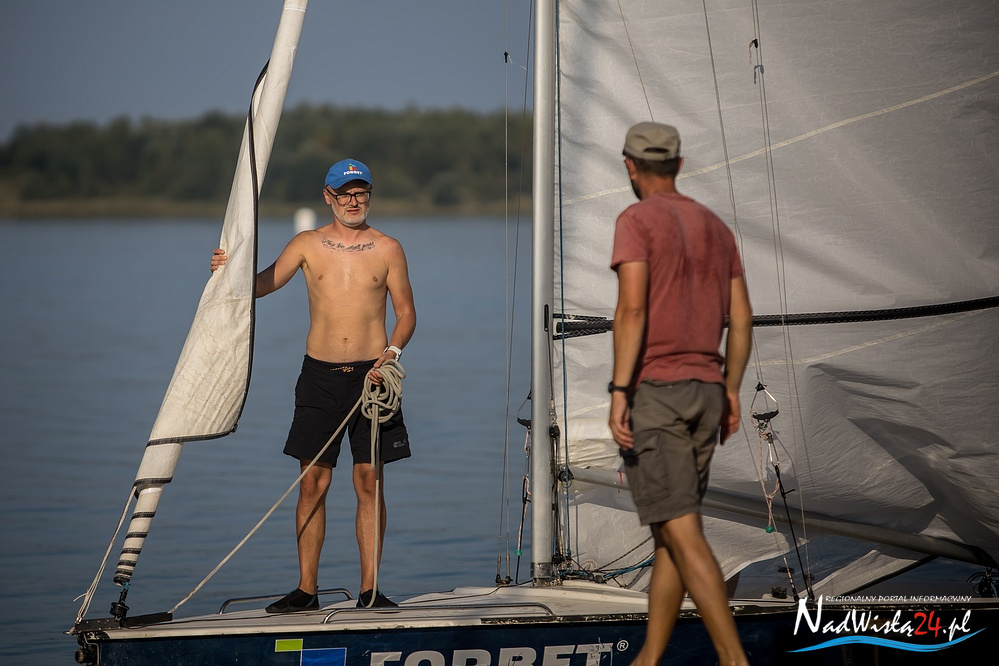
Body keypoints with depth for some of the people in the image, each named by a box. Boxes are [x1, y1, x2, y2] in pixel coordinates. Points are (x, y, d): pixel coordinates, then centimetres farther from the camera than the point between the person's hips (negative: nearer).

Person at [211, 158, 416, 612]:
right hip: (320, 373, 1)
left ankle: (369, 588, 5)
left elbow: (406, 311, 8)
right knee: (313, 481, -1)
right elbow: (260, 285, 4)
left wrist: (393, 350, -10)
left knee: (369, 482, 0)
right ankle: (306, 588, 4)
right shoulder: (308, 245, 7)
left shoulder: (387, 250, 5)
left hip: (370, 373, -1)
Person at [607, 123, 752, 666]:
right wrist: (730, 392, 20)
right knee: (669, 529, 14)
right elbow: (741, 318, 12)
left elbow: (632, 307, -20)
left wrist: (618, 392, -22)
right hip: (705, 392, 7)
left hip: (652, 392, -7)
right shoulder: (716, 228, 13)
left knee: (681, 534, -10)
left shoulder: (635, 220, -9)